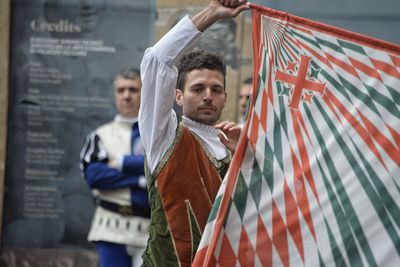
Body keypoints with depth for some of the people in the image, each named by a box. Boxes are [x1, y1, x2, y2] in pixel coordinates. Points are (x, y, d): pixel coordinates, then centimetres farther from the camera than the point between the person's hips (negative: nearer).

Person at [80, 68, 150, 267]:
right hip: (112, 227, 1)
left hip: (151, 229, -1)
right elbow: (93, 175, -6)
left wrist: (122, 162, -8)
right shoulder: (101, 135, 10)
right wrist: (143, 180, -11)